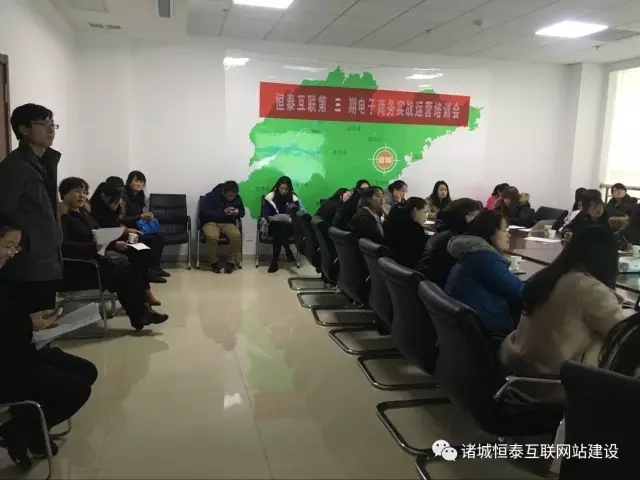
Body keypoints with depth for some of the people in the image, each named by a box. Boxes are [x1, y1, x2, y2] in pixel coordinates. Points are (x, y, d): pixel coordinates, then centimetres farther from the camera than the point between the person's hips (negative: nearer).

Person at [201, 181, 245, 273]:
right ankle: (214, 262, -14)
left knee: (236, 235, -31)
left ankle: (231, 262, -15)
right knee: (212, 236, -37)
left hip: (228, 223, 3)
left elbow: (242, 213, 11)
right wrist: (222, 212, -28)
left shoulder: (237, 198, -1)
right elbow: (204, 213, -20)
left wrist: (236, 213, -14)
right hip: (211, 222, -3)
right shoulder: (211, 196, -14)